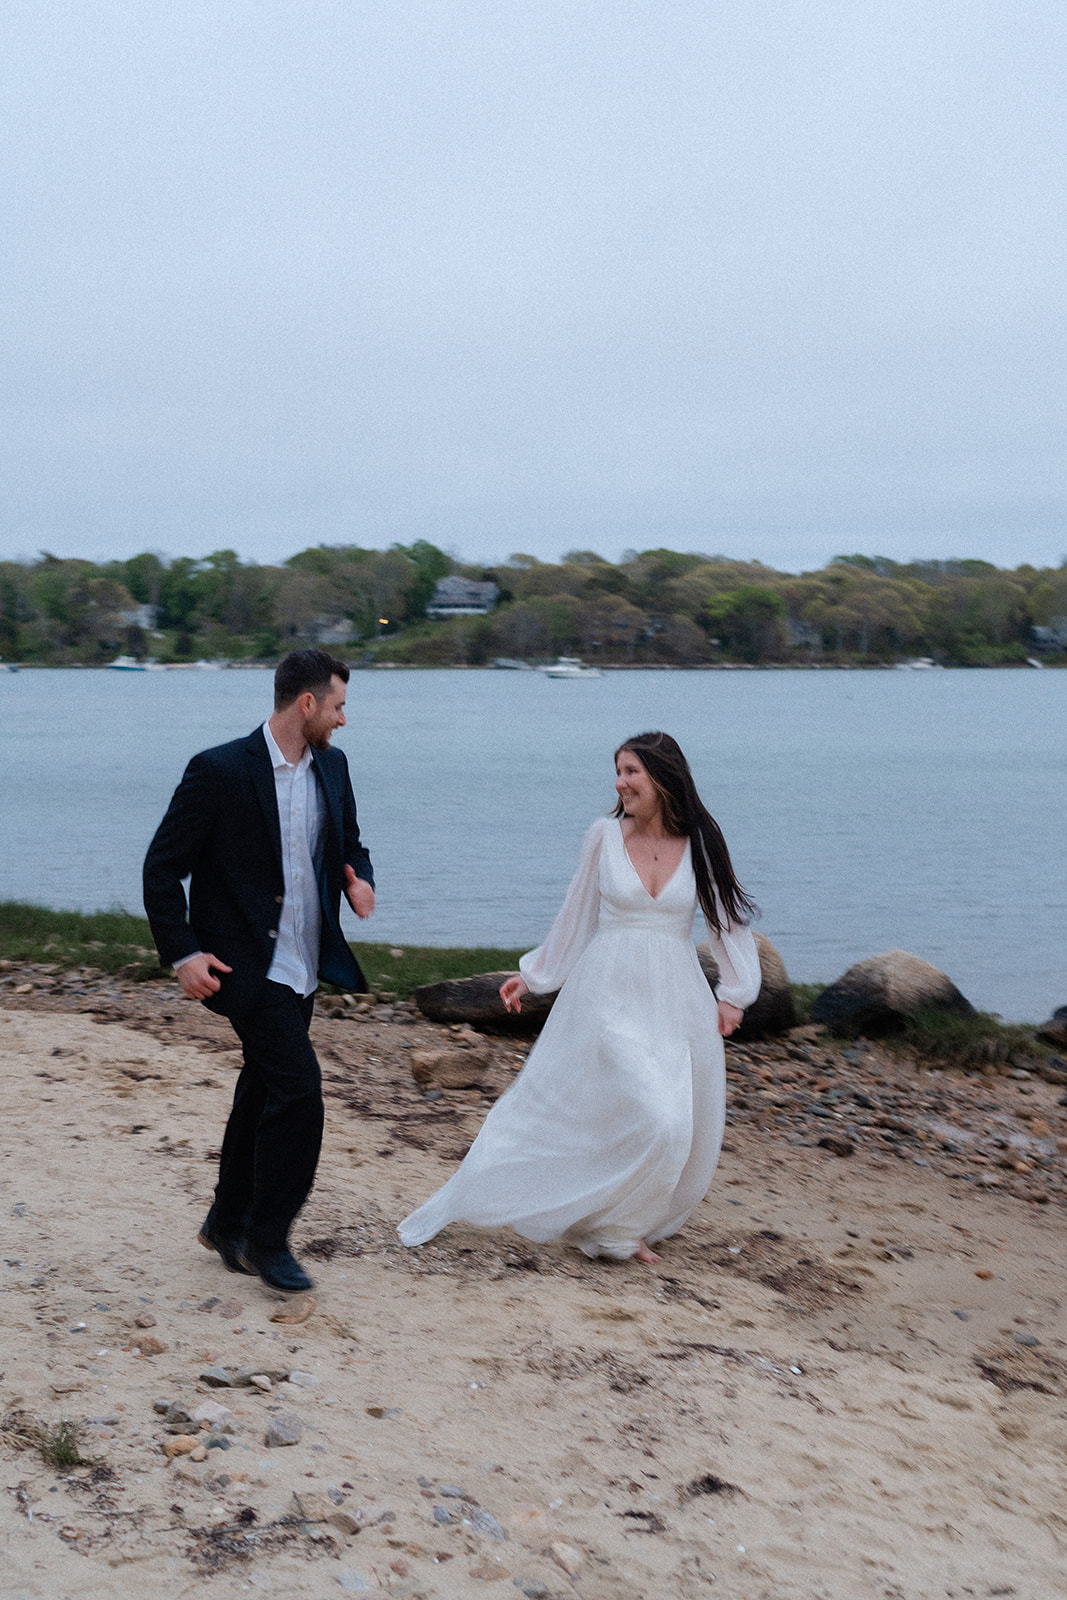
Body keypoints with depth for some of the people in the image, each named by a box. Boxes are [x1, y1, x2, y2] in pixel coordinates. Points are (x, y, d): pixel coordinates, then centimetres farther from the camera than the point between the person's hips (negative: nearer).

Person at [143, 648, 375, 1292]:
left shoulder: (331, 767, 5)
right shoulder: (219, 770, -14)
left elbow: (350, 845, 19)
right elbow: (162, 866, -10)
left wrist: (360, 880, -4)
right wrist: (182, 953, -16)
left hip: (303, 964, 7)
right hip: (247, 965, -7)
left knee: (264, 1090, 16)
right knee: (299, 1085, -15)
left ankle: (229, 1222, 33)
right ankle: (267, 1238, 1)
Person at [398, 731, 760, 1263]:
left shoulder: (700, 844, 0)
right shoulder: (605, 836, -2)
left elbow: (730, 918, 8)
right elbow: (576, 916, 9)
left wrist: (733, 993, 2)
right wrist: (534, 976, 14)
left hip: (676, 1000, 3)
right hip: (610, 994, -2)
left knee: (684, 1132, 5)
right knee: (653, 1121, -11)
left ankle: (623, 1222, 28)